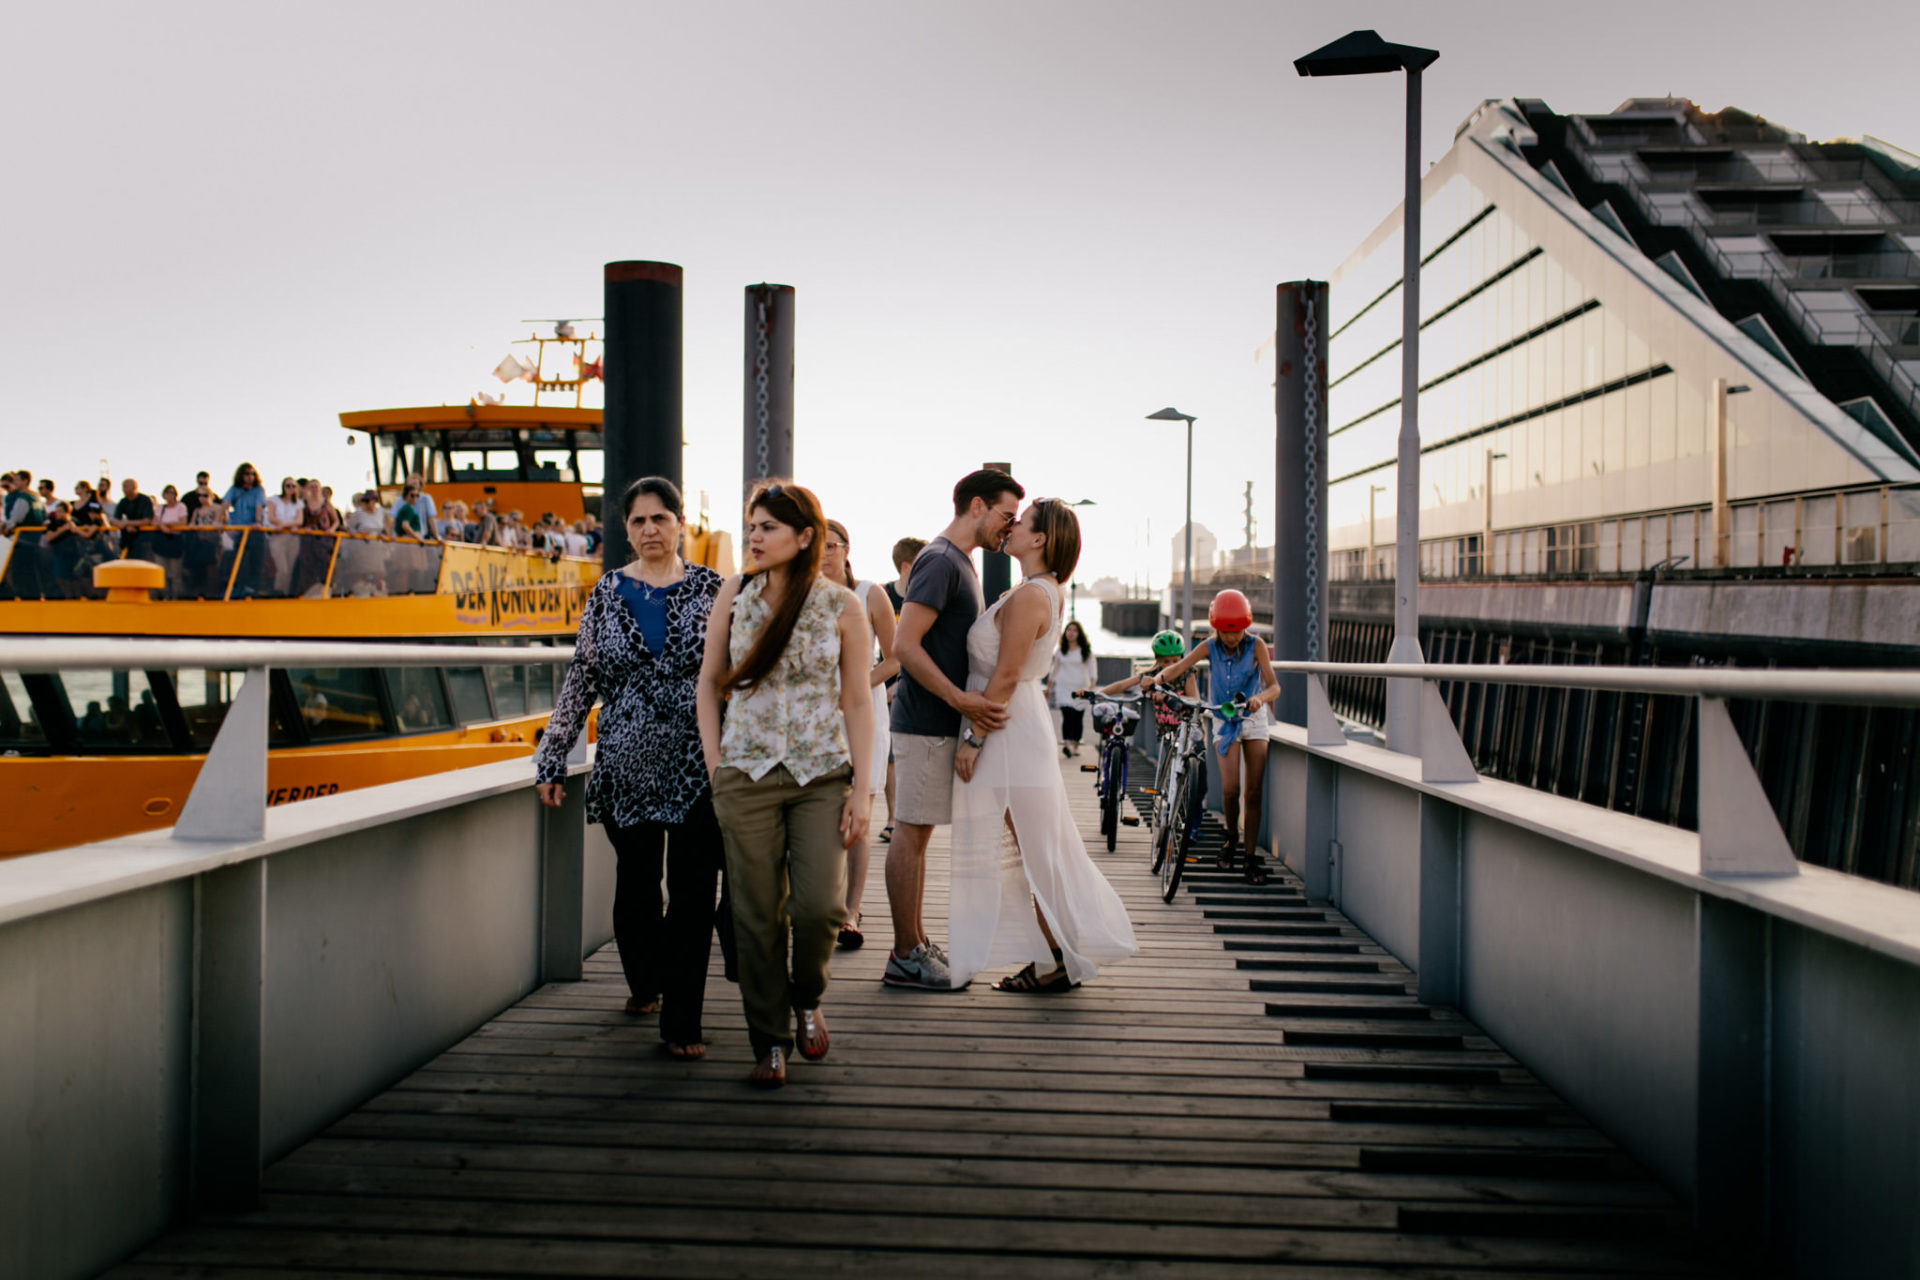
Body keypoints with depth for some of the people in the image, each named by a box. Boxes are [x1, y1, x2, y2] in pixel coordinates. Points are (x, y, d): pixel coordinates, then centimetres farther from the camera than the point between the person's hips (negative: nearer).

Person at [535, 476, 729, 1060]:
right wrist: (552, 758, 6)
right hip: (626, 764, 2)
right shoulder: (607, 592, 7)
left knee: (692, 892, -3)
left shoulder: (711, 589, 3)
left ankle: (682, 1022, 5)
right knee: (635, 885, 11)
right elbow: (581, 678, 9)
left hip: (699, 766, -2)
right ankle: (644, 984, 37)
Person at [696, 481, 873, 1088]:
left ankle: (807, 998, 21)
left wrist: (861, 791, -4)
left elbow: (857, 703, 1)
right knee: (757, 914, 3)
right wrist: (715, 766, 2)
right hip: (747, 775, 1)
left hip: (822, 774, -1)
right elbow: (708, 681, 10)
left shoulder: (841, 606, -2)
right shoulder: (735, 594, 4)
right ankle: (770, 1042, 18)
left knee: (820, 905, -11)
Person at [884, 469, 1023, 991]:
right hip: (925, 723, -10)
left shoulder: (961, 562, 17)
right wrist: (962, 700, -23)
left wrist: (991, 697, 16)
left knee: (917, 831, 14)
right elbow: (904, 645, -22)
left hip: (940, 723, 10)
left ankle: (916, 941, 22)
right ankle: (905, 957, 1)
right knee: (911, 831, -4)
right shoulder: (940, 561, -15)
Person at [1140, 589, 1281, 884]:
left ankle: (1252, 857, 6)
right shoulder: (1209, 647, -7)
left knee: (1253, 792, -3)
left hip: (1254, 719, 0)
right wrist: (1157, 679, -41)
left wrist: (1260, 697, -42)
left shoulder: (1255, 645, -11)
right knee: (1230, 789, -13)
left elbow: (1274, 686, -19)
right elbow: (1180, 666, -20)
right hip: (1224, 722, 0)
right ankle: (1232, 838, 15)